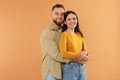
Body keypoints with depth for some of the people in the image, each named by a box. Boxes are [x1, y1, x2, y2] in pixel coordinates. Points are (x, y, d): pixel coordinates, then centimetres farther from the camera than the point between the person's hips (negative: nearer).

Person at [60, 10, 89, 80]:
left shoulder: (79, 35, 9)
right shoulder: (64, 34, -9)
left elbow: (85, 50, 12)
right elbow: (63, 53, -19)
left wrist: (84, 53, -11)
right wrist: (79, 54, -12)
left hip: (82, 67, 6)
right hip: (70, 68, -6)